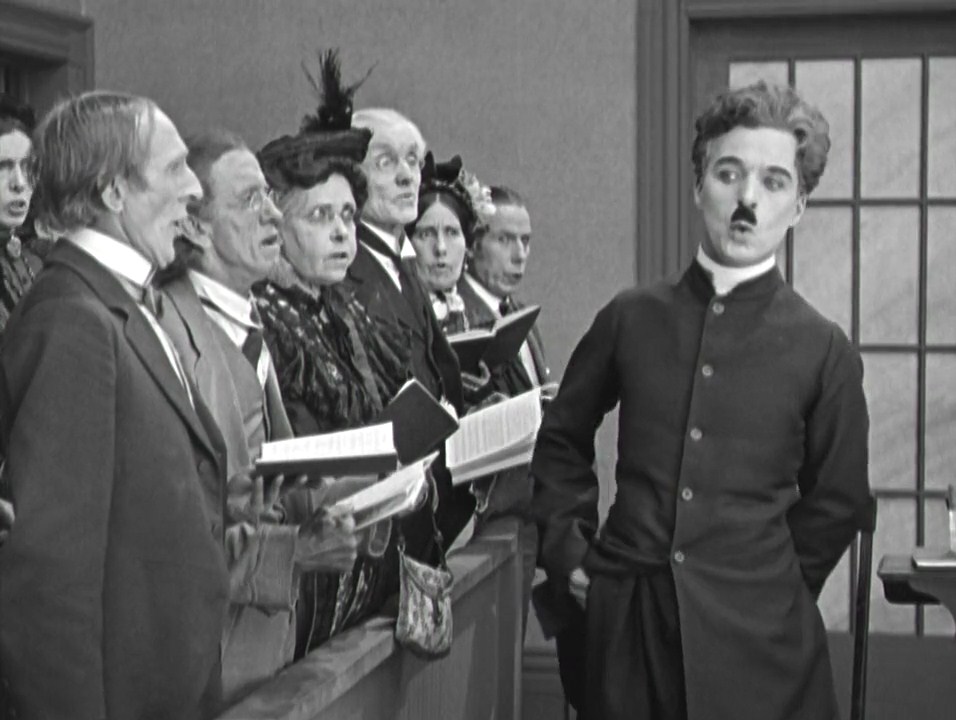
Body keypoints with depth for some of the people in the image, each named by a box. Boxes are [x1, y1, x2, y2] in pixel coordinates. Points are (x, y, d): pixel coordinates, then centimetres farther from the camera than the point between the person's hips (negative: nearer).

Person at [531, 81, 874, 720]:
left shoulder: (824, 349, -1)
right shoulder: (631, 318, 4)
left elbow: (837, 503, 7)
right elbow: (562, 440, 16)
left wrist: (769, 588, 4)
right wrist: (567, 551, 9)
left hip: (755, 635, -2)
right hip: (624, 618, 2)